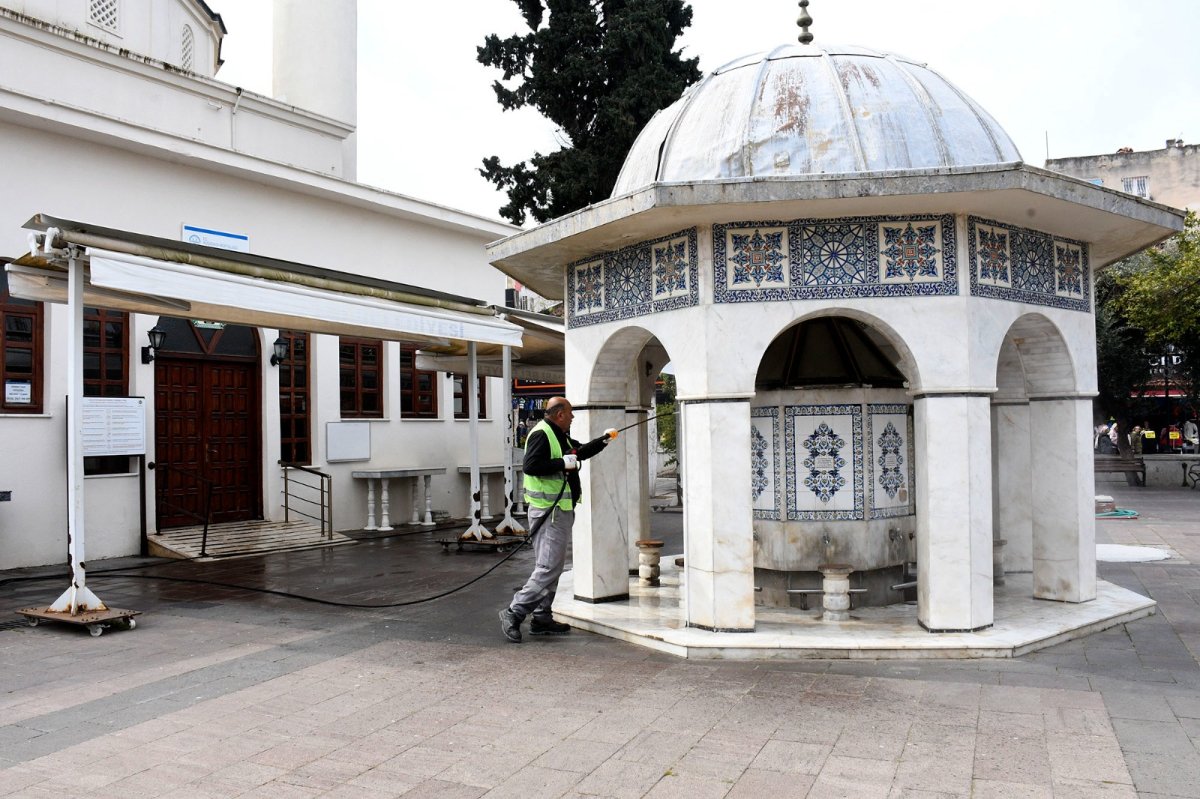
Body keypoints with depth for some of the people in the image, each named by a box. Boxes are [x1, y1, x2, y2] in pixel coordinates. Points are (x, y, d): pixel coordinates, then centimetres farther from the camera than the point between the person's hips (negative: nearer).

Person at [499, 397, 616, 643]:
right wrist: (562, 463, -22)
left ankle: (541, 618, 21)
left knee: (552, 567, 14)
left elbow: (580, 451, 32)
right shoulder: (541, 434, -14)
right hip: (549, 511, -11)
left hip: (561, 510, 11)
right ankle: (514, 612, -7)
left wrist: (603, 440, 23)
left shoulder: (560, 436, 18)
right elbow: (530, 465, -26)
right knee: (548, 568, -12)